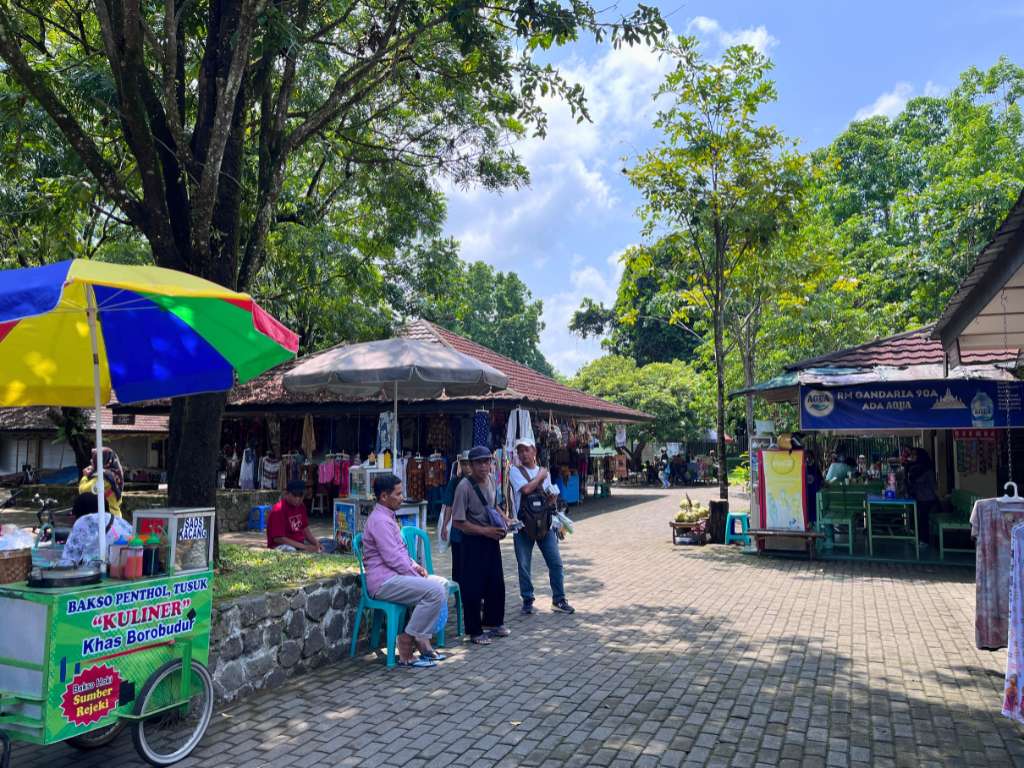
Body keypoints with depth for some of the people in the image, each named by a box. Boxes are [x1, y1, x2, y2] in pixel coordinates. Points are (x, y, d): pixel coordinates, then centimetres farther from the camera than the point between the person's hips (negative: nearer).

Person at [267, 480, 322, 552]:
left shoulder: (301, 506, 7)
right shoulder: (278, 510, -19)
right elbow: (278, 538, -23)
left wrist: (317, 544, -6)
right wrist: (304, 547, -25)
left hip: (300, 543, 8)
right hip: (281, 545, -8)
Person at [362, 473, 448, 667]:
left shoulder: (388, 517, 19)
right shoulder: (379, 520, -16)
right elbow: (393, 558, -21)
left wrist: (415, 566, 8)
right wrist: (416, 576, -11)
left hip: (395, 576, 11)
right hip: (383, 581, -11)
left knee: (442, 584, 6)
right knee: (434, 591, -23)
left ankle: (422, 639, 2)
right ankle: (407, 642, -13)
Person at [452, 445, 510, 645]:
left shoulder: (490, 480, 2)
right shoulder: (464, 486, -20)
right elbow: (458, 522, -20)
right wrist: (485, 531, -20)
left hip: (491, 539, 7)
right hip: (473, 542, -7)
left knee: (496, 583, 16)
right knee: (473, 587, 1)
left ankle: (494, 622, 34)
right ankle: (475, 631, 15)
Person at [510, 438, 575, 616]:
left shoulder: (545, 472, 11)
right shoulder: (515, 471, -3)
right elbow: (526, 489, -21)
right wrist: (540, 476, -7)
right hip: (523, 525, -3)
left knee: (556, 562, 2)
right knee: (524, 565, 4)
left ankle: (558, 600, 15)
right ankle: (527, 601, 18)